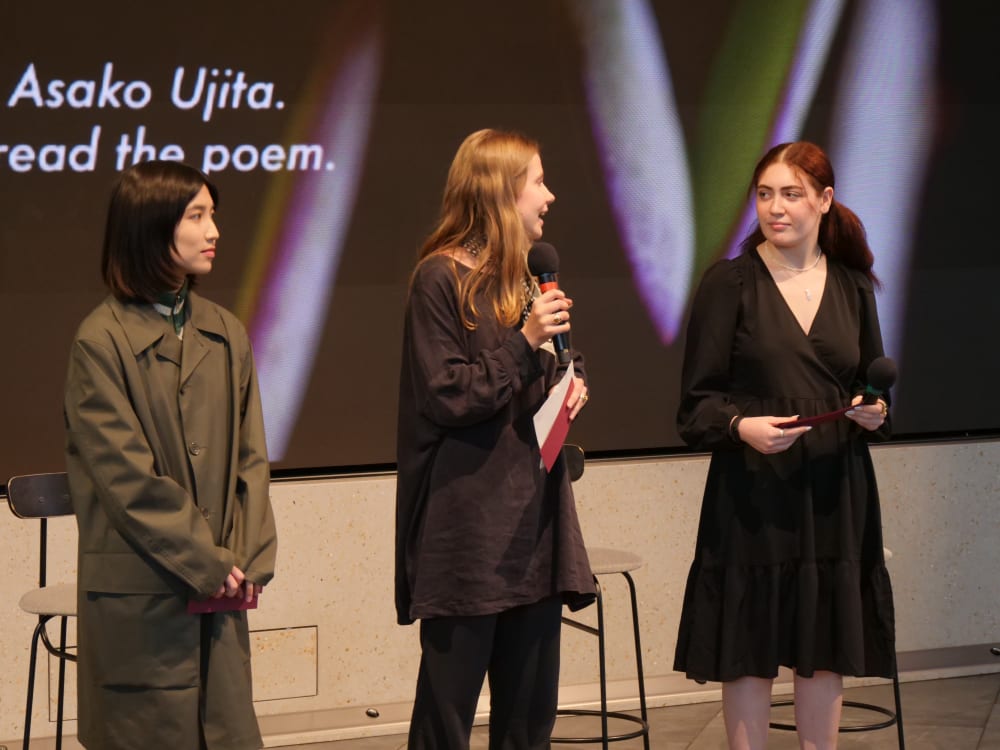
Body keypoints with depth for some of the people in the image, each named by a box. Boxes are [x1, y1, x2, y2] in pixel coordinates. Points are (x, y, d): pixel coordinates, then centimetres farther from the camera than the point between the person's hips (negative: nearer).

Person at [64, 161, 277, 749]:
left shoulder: (225, 332, 9)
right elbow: (125, 475, -12)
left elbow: (250, 456, 9)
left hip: (221, 588, 5)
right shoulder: (102, 340, -8)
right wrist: (207, 564, -12)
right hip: (140, 593, -5)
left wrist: (249, 559, -4)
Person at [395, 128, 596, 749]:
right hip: (468, 526, -7)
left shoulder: (530, 277, 15)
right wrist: (524, 343, -19)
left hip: (535, 513, 7)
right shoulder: (441, 278, -9)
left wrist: (575, 385, 4)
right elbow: (443, 396, -14)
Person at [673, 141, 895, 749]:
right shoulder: (729, 284, -2)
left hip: (835, 492, 3)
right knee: (750, 654, 1)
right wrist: (742, 426, -23)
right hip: (753, 493, -3)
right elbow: (697, 402, -4)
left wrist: (875, 414, -8)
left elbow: (877, 389, 14)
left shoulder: (853, 287, 9)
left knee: (827, 652, 7)